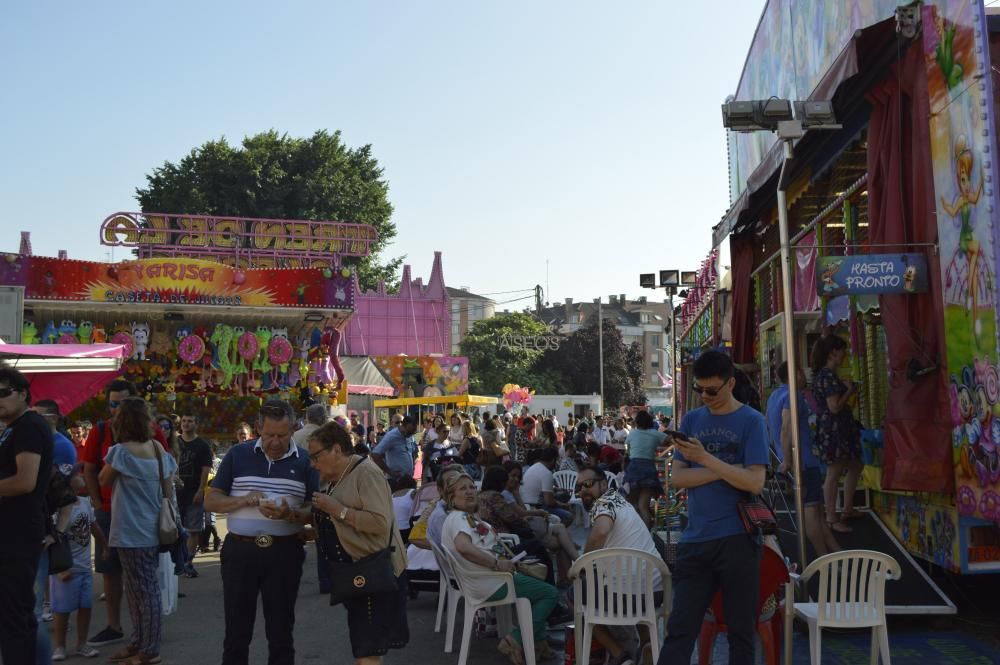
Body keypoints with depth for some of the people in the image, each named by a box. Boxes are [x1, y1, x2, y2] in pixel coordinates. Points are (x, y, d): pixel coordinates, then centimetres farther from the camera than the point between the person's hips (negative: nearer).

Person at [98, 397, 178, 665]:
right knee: (142, 589, 17)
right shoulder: (158, 448, 5)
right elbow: (168, 487, 12)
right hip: (151, 529, 8)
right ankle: (138, 642, 27)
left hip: (132, 533, -8)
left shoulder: (121, 452, -15)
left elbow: (103, 480, 0)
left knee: (143, 591, -1)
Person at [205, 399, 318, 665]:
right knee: (237, 631, 10)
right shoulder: (238, 454, 2)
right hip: (240, 551, 0)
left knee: (281, 631, 10)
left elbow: (315, 511, 3)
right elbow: (211, 502, 3)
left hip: (285, 553, 0)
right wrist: (244, 501, -15)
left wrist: (290, 514, -18)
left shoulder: (304, 461, 1)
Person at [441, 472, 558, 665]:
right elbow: (464, 547, -36)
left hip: (483, 578, 11)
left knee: (535, 575, 30)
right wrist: (497, 564, -28)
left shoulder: (465, 516, 14)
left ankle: (538, 639, 28)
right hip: (488, 583, -11)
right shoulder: (459, 517, -17)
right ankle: (514, 641, -6)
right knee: (550, 593, -6)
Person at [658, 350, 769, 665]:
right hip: (695, 539, 3)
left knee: (741, 631, 8)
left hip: (737, 539, -3)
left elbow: (754, 482, -12)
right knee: (679, 630, 2)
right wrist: (725, 471, -10)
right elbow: (677, 478, 1)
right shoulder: (691, 420, 9)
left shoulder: (751, 421, -2)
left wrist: (705, 458, -16)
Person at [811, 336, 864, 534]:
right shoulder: (829, 376, -19)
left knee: (856, 466, 20)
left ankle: (848, 509, 29)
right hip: (833, 429, -11)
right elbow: (835, 406, -24)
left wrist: (848, 391, 13)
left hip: (839, 428, 11)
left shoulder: (823, 373, 13)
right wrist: (850, 391, -10)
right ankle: (832, 519, 6)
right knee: (834, 473, -3)